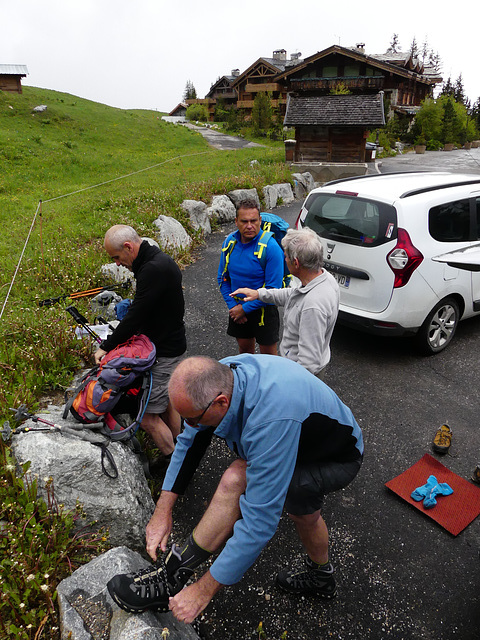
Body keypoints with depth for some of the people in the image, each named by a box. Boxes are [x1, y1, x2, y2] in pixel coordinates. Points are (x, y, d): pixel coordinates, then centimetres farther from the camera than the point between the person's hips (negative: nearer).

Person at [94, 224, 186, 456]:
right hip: (171, 344, 11)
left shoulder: (154, 269, -26)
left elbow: (136, 316, -26)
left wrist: (106, 347, -15)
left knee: (147, 415, -3)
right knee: (165, 400, 22)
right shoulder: (160, 260, 8)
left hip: (164, 352, -11)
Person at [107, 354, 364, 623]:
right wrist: (163, 510, -7)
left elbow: (260, 521, -37)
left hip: (338, 464, -8)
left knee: (237, 480, -24)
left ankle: (171, 579, -10)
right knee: (304, 514, 29)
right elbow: (189, 442, -6)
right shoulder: (220, 376, -20)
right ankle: (320, 575, 58)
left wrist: (203, 590, -27)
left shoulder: (270, 422, -44)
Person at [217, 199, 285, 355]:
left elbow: (273, 289, -21)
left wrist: (245, 308, -18)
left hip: (263, 309, -4)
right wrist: (233, 305, -6)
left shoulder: (271, 247, -22)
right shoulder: (230, 242, -6)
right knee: (244, 348, 22)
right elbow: (223, 278, 5)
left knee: (268, 354, 10)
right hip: (238, 307, 5)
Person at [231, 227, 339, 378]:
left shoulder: (313, 305, -38)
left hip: (305, 371, -9)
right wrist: (259, 293, 11)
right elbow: (292, 295, 14)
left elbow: (309, 360, -33)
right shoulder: (324, 277, -6)